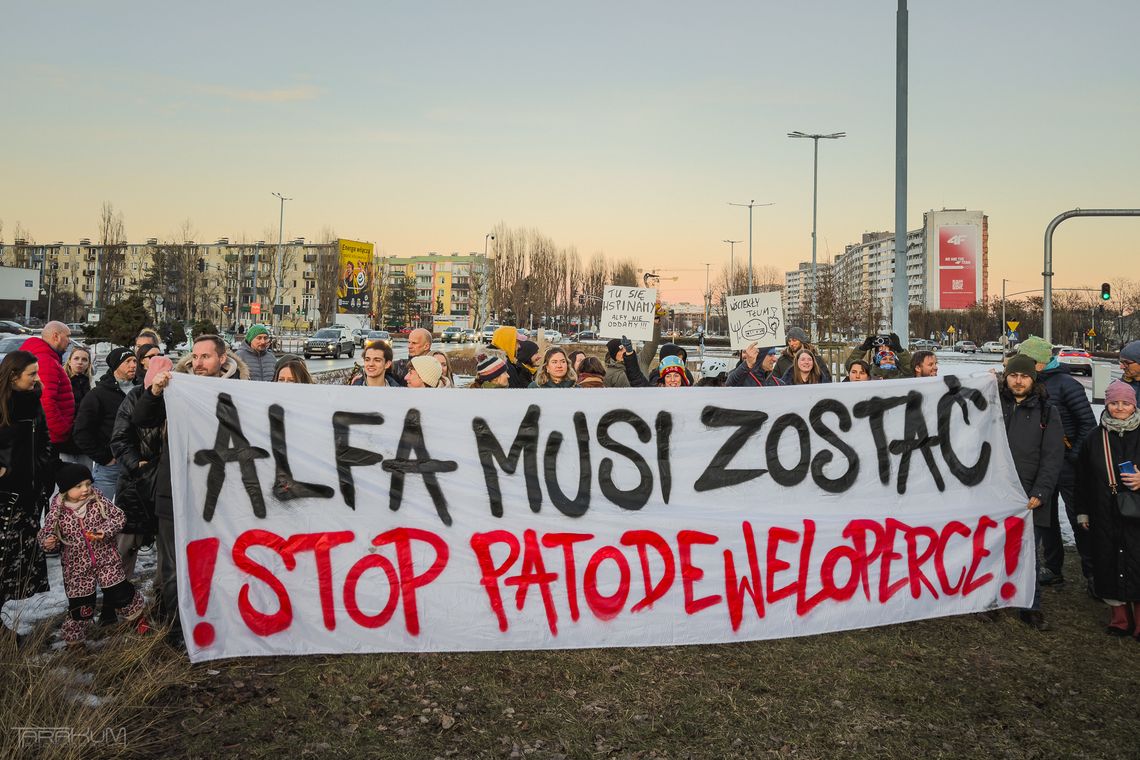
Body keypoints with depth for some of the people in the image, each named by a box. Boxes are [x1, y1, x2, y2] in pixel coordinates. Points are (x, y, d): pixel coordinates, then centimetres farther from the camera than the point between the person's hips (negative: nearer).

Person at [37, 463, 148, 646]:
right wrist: (48, 542, -20)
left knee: (119, 592, 4)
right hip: (77, 566, 0)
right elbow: (46, 533, 2)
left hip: (106, 559, 0)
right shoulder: (57, 512, -10)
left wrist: (106, 530, -19)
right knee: (80, 604, 6)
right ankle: (74, 638, 26)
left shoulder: (98, 500, -8)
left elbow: (118, 516, -3)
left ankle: (138, 616, 28)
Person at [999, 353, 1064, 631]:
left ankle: (1031, 608, 15)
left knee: (1027, 553, 3)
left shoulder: (1046, 412, 5)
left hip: (1028, 496, -1)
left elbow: (1052, 457, 0)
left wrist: (1040, 493, -9)